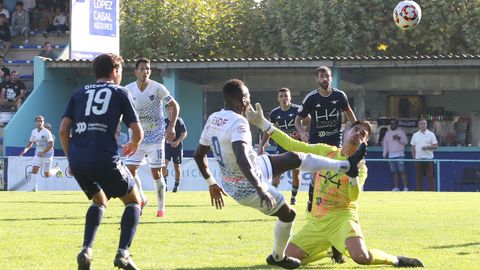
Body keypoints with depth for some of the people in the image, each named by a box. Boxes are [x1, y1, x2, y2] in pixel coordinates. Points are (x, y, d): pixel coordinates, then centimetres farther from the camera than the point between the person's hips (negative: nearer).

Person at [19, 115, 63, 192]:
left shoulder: (46, 132, -17)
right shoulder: (34, 132, 2)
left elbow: (51, 145, -20)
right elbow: (31, 143, 14)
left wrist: (43, 152, -30)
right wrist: (25, 149, -3)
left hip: (47, 154, -5)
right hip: (38, 154, 5)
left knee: (47, 174, 3)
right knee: (34, 170, -12)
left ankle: (57, 169, 33)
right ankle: (35, 188, -3)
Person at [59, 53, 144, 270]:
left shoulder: (79, 93, 21)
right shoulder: (120, 93, 11)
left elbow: (63, 129, 11)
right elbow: (137, 132, 7)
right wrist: (134, 144, 30)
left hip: (77, 160, 4)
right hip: (105, 158, -4)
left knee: (99, 201, 28)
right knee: (133, 201, 15)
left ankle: (86, 250, 8)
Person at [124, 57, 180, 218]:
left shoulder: (157, 88, -11)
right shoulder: (128, 90, -3)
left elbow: (175, 106, -3)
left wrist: (171, 127, -13)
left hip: (156, 137, -3)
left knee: (156, 172, -3)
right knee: (130, 169, -5)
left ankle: (161, 208, 7)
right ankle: (142, 200, 18)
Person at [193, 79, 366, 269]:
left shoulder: (212, 120, -2)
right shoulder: (238, 123, -30)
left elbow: (198, 155, 9)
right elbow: (241, 158, -44)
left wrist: (212, 184, 21)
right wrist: (259, 189, -48)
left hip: (231, 182, 9)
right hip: (248, 188, -9)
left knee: (295, 158, 17)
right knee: (287, 214, 18)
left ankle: (346, 166, 30)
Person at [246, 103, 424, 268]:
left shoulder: (360, 167, -2)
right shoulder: (325, 151, 8)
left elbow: (354, 196, -17)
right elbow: (291, 145, 6)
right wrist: (263, 124, 0)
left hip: (341, 218, -5)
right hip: (316, 221, 5)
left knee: (361, 257, -32)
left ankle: (395, 260, -1)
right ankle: (329, 250, 23)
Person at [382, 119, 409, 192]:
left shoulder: (400, 131, 4)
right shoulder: (387, 133, 16)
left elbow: (406, 141, -2)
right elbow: (385, 144, 20)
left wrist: (399, 139, -16)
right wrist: (384, 154, 14)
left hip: (400, 155, -4)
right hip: (391, 155, 4)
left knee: (402, 171, -10)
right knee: (394, 172, 3)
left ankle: (405, 187, -11)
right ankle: (396, 187, 6)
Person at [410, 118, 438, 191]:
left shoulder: (431, 134, 2)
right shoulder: (415, 135, 11)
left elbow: (436, 146, -1)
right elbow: (413, 147, 12)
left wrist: (427, 147, -17)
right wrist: (414, 157, 3)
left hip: (428, 159, -3)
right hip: (418, 159, 3)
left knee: (430, 177, -4)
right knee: (419, 177, 4)